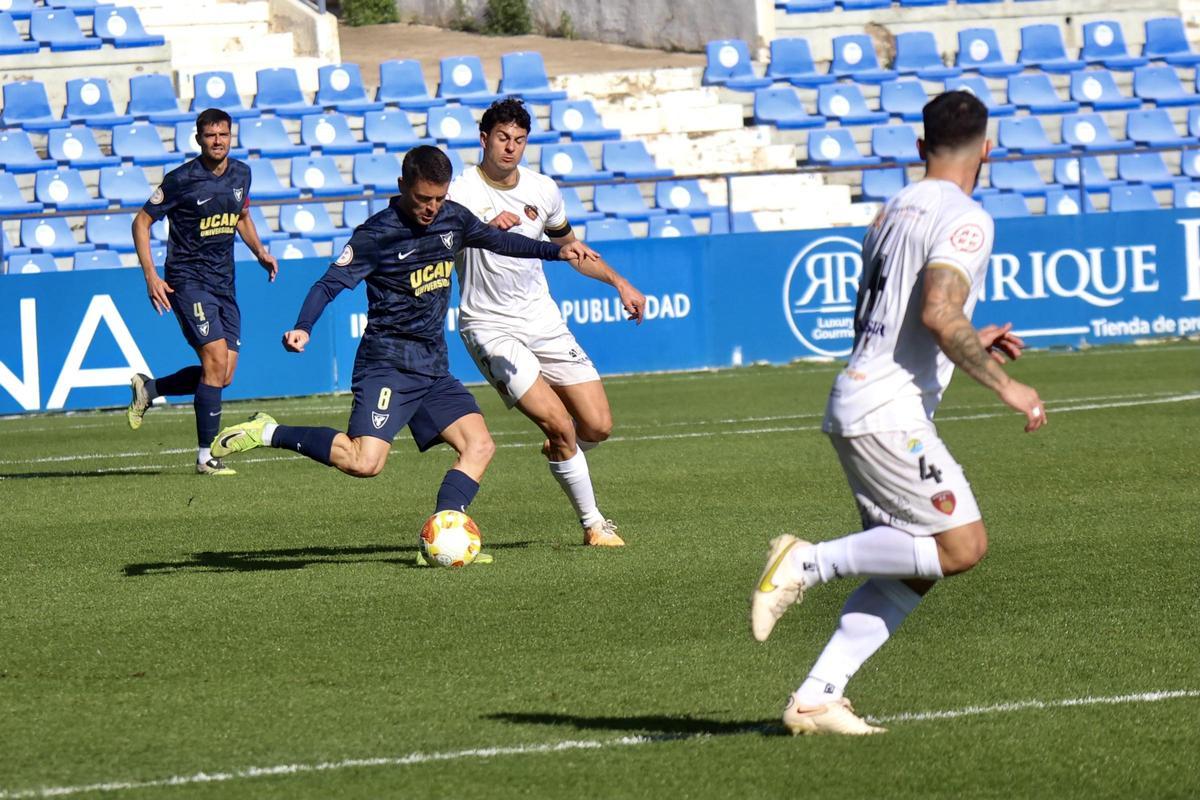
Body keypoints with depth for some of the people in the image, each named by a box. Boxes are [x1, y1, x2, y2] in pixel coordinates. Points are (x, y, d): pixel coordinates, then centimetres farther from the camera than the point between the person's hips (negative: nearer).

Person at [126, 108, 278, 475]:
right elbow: (142, 222, -4)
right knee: (217, 359, -18)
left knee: (223, 375, 2)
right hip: (188, 279, -7)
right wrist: (151, 276, -13)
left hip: (224, 283, 7)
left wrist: (260, 252, 9)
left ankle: (148, 388, 25)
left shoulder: (241, 174, 7)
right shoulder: (181, 180, -11)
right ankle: (205, 456, -10)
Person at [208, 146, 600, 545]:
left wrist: (556, 250, 19)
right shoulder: (377, 234, -12)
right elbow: (331, 283, -16)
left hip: (433, 367, 7)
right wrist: (302, 328, -32)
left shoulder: (452, 218, 8)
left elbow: (498, 240, 26)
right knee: (365, 462, -22)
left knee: (479, 446, -6)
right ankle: (271, 433, -8)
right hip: (388, 363, -7)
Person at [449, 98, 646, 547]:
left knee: (597, 427, -2)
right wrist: (487, 227, -47)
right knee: (559, 422, -18)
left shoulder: (542, 190, 5)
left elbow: (567, 246, 24)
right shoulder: (462, 192, -12)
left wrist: (618, 282, 18)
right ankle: (593, 525, -2)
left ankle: (558, 451, 34)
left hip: (544, 322, 5)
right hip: (490, 328, -5)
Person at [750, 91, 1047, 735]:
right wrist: (1004, 385, -14)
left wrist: (969, 344, 28)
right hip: (888, 411, -9)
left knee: (912, 568, 9)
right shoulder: (964, 219, -10)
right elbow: (940, 315, -23)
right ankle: (808, 563, -10)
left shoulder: (893, 212, 18)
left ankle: (815, 699, 2)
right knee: (961, 545, -11)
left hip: (856, 402, 9)